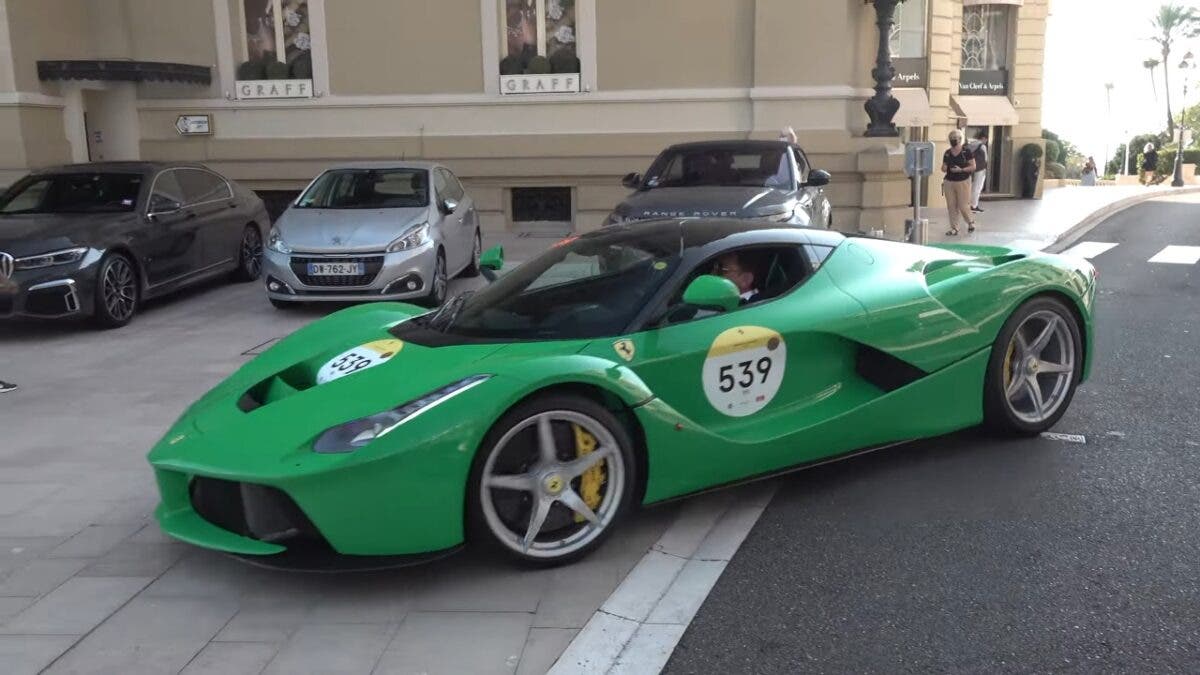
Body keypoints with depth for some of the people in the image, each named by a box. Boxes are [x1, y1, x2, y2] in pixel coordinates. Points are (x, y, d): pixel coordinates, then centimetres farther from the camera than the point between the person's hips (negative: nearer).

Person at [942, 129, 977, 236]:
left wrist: (961, 169, -18)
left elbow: (973, 167, -6)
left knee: (963, 206, -2)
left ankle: (970, 222, 25)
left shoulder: (966, 152, -6)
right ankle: (954, 228, 12)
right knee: (951, 206, 3)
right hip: (949, 182, 4)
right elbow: (943, 168, 14)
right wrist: (944, 168, -10)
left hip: (963, 182, -4)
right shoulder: (947, 153, 7)